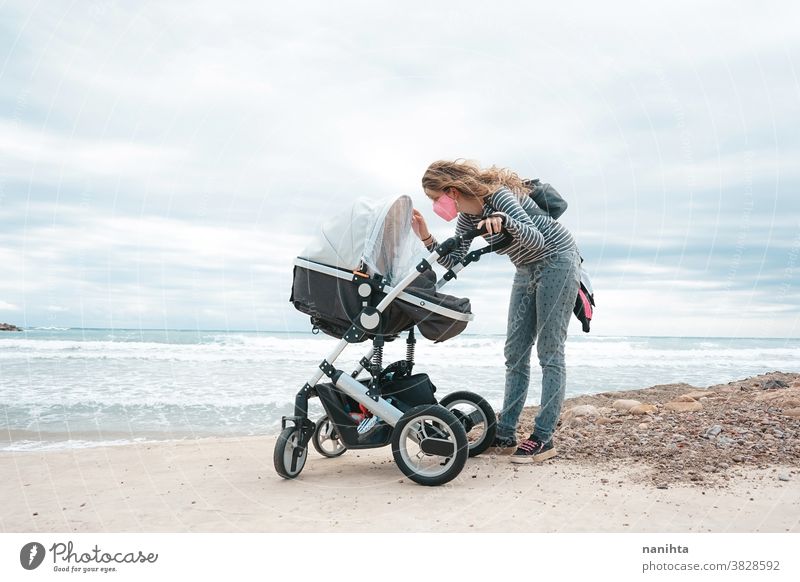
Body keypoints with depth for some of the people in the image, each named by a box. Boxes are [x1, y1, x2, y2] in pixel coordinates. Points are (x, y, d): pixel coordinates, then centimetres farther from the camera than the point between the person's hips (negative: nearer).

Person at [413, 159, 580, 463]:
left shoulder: (498, 196, -24)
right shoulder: (468, 216, 0)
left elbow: (536, 240, -33)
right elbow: (454, 262, 2)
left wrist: (503, 220, -50)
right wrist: (426, 238, -9)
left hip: (557, 261, -9)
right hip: (527, 270, 9)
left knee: (549, 353, -8)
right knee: (515, 353, 6)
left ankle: (543, 438, -4)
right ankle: (504, 434, 11)